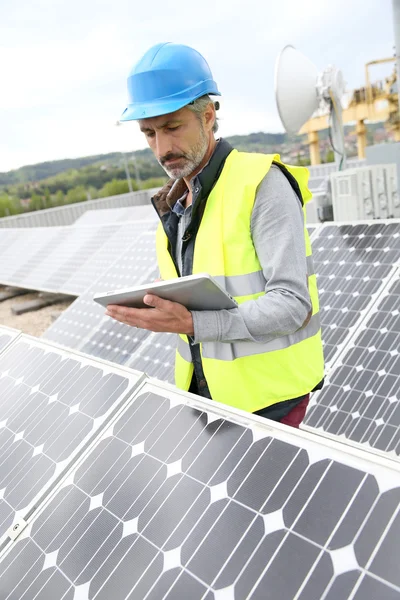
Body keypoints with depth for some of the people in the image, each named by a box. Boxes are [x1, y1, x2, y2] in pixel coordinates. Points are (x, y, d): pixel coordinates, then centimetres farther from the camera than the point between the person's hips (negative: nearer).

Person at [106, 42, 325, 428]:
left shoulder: (262, 185, -16)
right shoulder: (174, 203, 8)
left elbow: (294, 305, -22)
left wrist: (191, 323, -30)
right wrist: (154, 311, -3)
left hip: (267, 392, -6)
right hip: (204, 384, 7)